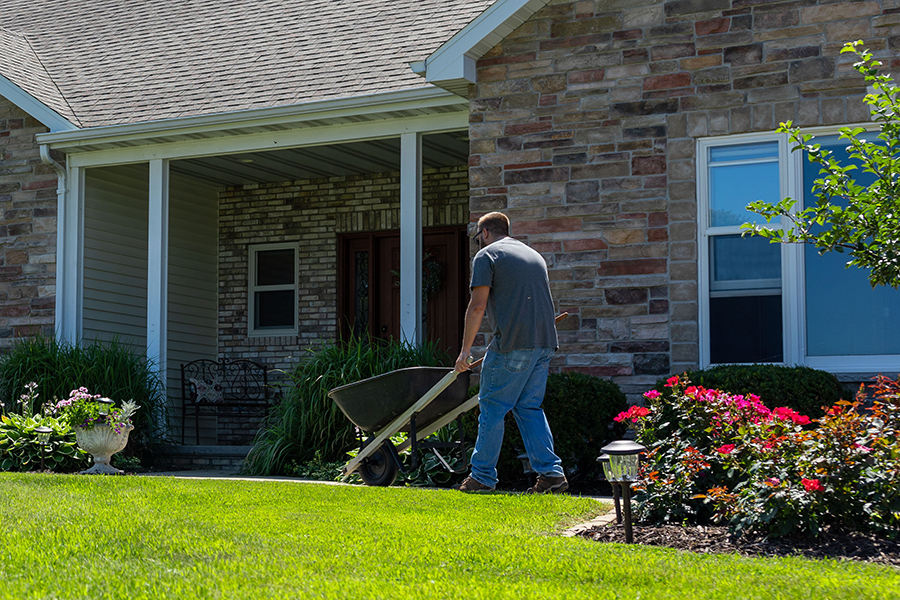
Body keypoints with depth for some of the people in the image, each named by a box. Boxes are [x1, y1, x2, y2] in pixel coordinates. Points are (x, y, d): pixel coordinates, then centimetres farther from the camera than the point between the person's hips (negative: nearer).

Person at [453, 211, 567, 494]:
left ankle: (482, 476, 8)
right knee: (530, 407, 12)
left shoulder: (487, 255, -1)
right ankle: (551, 473, 3)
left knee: (492, 409, 3)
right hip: (544, 343, 7)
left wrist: (466, 349, -3)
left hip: (512, 343, -7)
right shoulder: (534, 255, 21)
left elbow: (477, 306, -8)